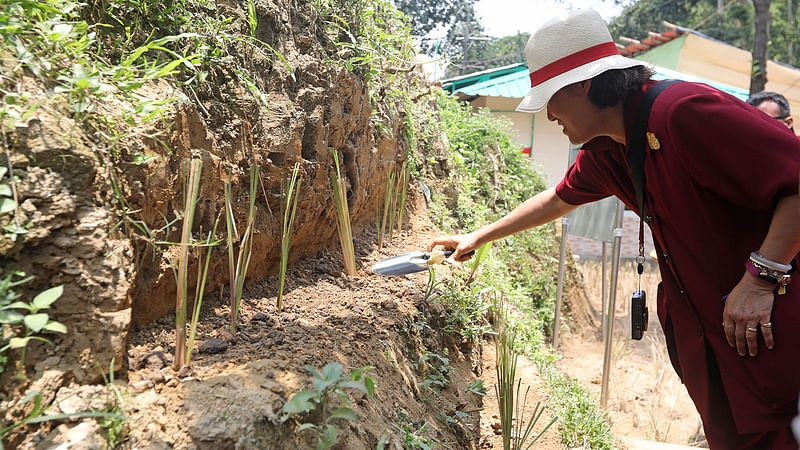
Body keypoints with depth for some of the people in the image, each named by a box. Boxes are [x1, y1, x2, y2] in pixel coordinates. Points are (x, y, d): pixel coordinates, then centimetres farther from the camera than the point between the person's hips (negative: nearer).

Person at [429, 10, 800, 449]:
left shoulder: (684, 111, -23)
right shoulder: (603, 151, 5)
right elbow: (558, 199, 21)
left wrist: (761, 276, -24)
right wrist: (479, 236, 25)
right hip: (697, 327, 8)